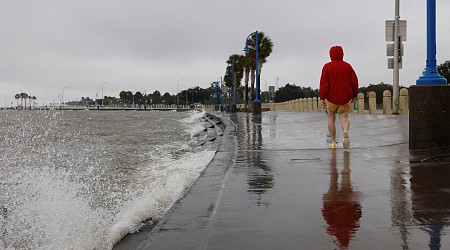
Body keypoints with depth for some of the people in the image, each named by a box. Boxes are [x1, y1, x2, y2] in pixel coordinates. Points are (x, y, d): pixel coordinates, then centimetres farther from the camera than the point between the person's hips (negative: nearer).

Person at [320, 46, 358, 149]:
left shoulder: (327, 67, -5)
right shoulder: (347, 66, 3)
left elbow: (323, 83, -10)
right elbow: (354, 81, 4)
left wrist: (322, 97, -8)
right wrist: (354, 95, 15)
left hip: (331, 97, -1)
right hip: (345, 98, 1)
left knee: (331, 118, 11)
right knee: (344, 117, 6)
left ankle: (333, 142, 9)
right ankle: (345, 131, -28)